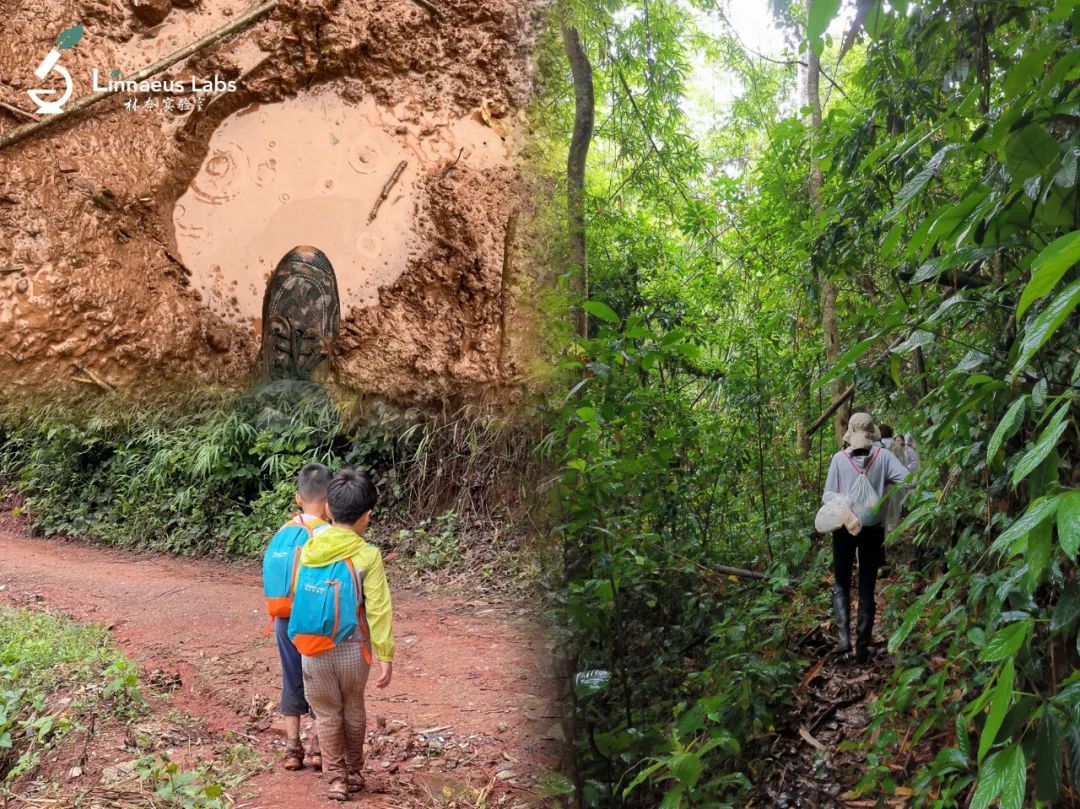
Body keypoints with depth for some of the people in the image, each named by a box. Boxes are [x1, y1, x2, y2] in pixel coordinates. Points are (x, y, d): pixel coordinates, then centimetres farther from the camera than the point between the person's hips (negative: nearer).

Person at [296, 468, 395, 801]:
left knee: (327, 714, 16)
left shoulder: (308, 550, -5)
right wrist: (385, 655, -7)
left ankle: (337, 779, 19)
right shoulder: (368, 555, -15)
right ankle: (354, 772, 34)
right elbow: (378, 610, -14)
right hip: (353, 649, -1)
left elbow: (298, 598, 4)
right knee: (354, 711, 21)